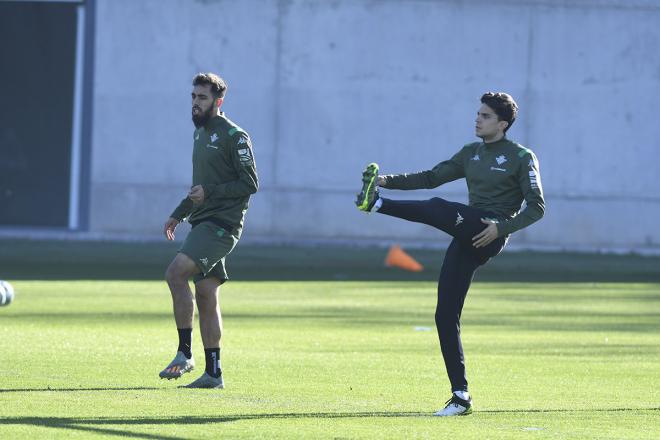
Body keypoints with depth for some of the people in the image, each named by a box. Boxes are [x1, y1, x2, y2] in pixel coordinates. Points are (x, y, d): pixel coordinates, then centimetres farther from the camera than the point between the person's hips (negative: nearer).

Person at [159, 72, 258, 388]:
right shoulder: (200, 132, 19)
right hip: (202, 222, 9)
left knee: (175, 273, -23)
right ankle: (213, 374, 8)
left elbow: (250, 183, -13)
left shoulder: (234, 136, -9)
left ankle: (184, 353, -18)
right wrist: (178, 215, 24)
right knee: (205, 296, 6)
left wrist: (210, 193, -19)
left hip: (222, 224, -9)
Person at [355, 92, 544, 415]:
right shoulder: (471, 153, 22)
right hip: (468, 237, 7)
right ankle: (461, 397, 1)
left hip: (491, 234, -7)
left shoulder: (521, 158, 1)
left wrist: (502, 228, -17)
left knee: (438, 209, -33)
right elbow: (432, 177, 21)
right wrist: (389, 180, 9)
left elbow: (536, 207, -4)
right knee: (445, 316, -1)